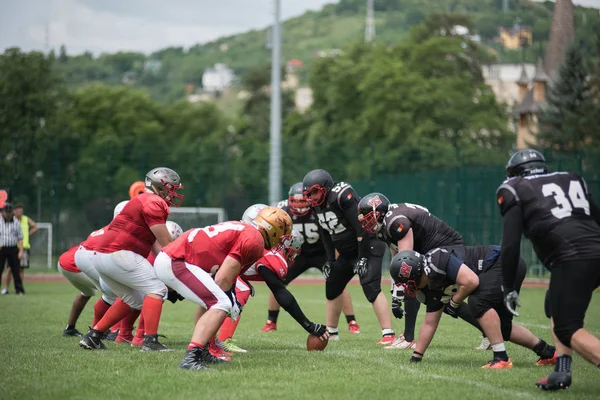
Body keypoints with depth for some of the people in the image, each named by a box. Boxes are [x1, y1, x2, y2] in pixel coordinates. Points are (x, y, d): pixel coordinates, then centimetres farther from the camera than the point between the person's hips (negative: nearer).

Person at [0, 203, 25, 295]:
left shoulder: (16, 222, 6)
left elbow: (20, 238, 6)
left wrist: (21, 250, -4)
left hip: (13, 249, 1)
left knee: (16, 270, 1)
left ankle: (19, 289, 5)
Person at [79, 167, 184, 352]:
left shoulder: (142, 202, 22)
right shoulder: (154, 203, -9)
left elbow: (156, 245, 18)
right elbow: (167, 244, -9)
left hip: (101, 255, 10)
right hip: (117, 255, -10)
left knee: (133, 300, 20)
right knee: (156, 289, -6)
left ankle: (92, 336, 21)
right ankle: (150, 341, -15)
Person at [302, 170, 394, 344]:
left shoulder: (343, 197, -25)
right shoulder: (317, 205, 1)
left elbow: (362, 228, -24)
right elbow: (326, 234, 13)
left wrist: (363, 258, -22)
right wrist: (330, 259, 8)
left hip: (368, 247, -9)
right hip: (347, 252, 9)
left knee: (370, 287, -23)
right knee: (332, 287, 14)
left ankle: (388, 334, -25)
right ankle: (331, 331, 29)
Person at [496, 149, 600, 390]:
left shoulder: (515, 191, 11)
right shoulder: (571, 180, 27)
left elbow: (510, 245, 3)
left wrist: (508, 288, 7)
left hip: (571, 259, -6)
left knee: (568, 329, -2)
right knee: (556, 306, 26)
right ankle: (562, 371, 13)